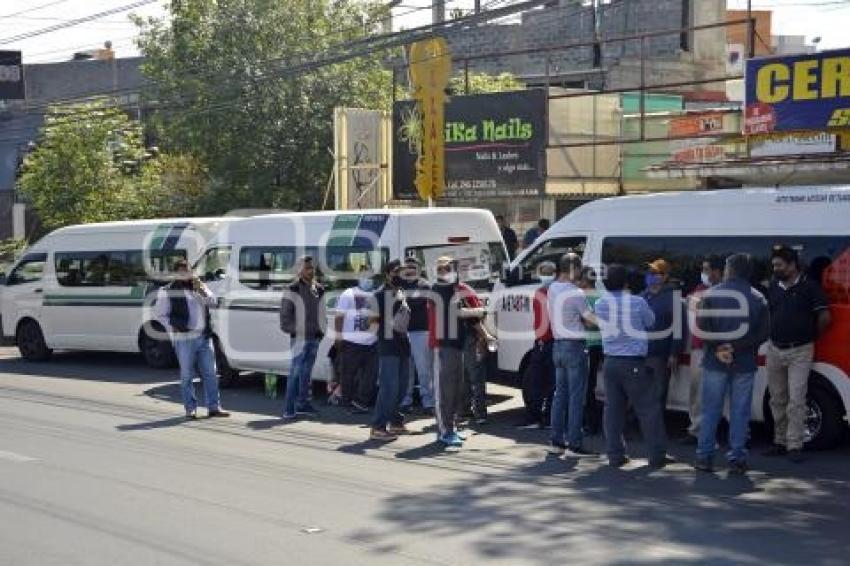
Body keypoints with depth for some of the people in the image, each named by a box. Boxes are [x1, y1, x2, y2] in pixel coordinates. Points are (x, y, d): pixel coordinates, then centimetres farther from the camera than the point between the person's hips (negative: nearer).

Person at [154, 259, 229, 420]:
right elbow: (160, 314, 0)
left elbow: (212, 301, 3)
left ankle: (214, 406, 12)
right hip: (185, 338, -5)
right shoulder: (167, 291, 1)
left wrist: (201, 290, -12)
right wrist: (173, 328, -10)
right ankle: (190, 409, 6)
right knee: (187, 375, 0)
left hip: (204, 336, 5)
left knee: (210, 372, 6)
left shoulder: (199, 286, 17)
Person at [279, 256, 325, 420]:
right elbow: (285, 314, -8)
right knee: (296, 372, -8)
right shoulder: (293, 290, -7)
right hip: (299, 338, -6)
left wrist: (321, 331, 11)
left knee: (306, 372, 12)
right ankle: (289, 409, -6)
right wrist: (292, 330, -13)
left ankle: (302, 404, 20)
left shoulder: (319, 290, 13)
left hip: (314, 338, 6)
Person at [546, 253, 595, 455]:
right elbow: (591, 319, -12)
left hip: (558, 345, 8)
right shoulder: (575, 293, -17)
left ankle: (556, 441, 14)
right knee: (576, 395, -2)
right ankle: (574, 443, -1)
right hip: (574, 346, -8)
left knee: (560, 393, 13)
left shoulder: (552, 289, 6)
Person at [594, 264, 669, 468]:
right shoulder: (637, 302, -12)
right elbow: (650, 322, 4)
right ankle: (657, 455, 8)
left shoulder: (600, 304, -1)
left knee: (613, 409, 9)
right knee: (649, 409, 5)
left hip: (610, 362, 4)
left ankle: (615, 455, 10)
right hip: (634, 363, -4)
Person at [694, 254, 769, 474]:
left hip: (715, 362, 0)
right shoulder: (757, 298, 2)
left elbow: (702, 327, -8)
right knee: (740, 412, 6)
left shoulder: (712, 294, -2)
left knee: (711, 410, 7)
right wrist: (737, 347, -7)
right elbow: (763, 332, -3)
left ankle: (704, 457, 8)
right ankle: (736, 459, 6)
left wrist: (717, 349, -6)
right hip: (745, 363, 1)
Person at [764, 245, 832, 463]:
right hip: (775, 350, 5)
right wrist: (775, 333, 11)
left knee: (796, 400, -7)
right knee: (777, 399, 10)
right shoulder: (773, 288, 9)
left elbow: (824, 317, -6)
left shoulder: (809, 287, -7)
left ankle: (795, 446, -3)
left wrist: (812, 336, 5)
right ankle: (780, 442, 19)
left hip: (799, 352, -5)